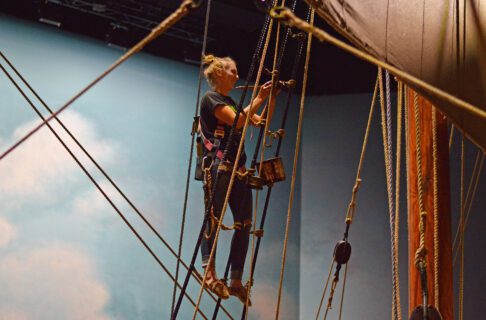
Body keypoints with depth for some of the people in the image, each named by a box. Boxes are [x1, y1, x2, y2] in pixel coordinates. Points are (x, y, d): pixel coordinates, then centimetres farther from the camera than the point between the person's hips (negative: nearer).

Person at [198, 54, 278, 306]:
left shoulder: (231, 102, 24)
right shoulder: (211, 98, -1)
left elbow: (261, 123, 21)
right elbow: (237, 121, -15)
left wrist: (272, 99, 12)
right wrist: (258, 99, -13)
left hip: (237, 168, 8)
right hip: (218, 165, -8)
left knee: (244, 224, 3)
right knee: (214, 218, -13)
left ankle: (236, 281, 6)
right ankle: (209, 272, -10)